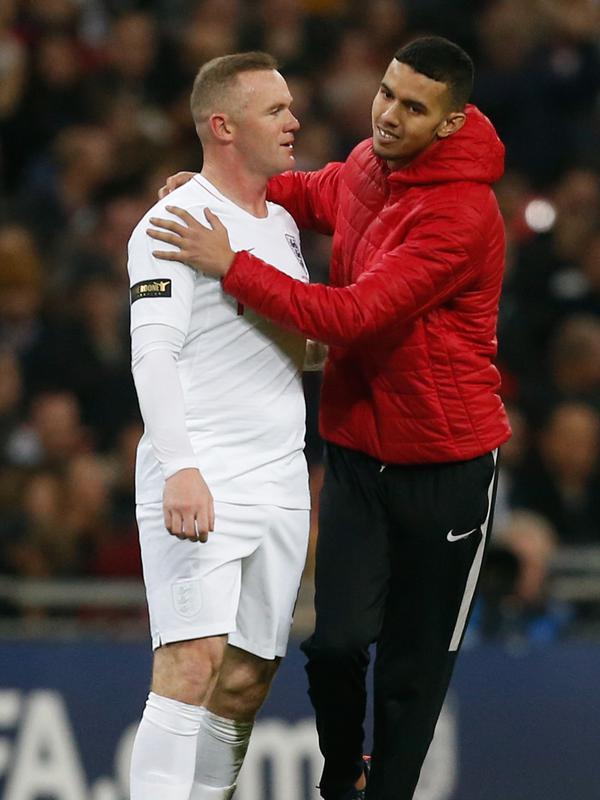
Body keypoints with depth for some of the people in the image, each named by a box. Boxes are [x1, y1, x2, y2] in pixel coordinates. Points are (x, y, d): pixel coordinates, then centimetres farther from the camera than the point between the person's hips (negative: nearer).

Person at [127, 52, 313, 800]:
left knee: (245, 681, 4)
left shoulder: (282, 221, 17)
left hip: (281, 479, 8)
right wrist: (179, 467, -28)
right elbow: (154, 352, -17)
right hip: (198, 478, -8)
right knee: (193, 662, -18)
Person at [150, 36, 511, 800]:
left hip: (446, 465, -5)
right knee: (338, 640, -6)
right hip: (357, 450, 5)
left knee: (414, 664, 3)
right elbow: (316, 194, 26)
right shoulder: (365, 166, 1)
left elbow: (355, 314, -28)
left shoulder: (462, 215, -22)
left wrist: (231, 266, -23)